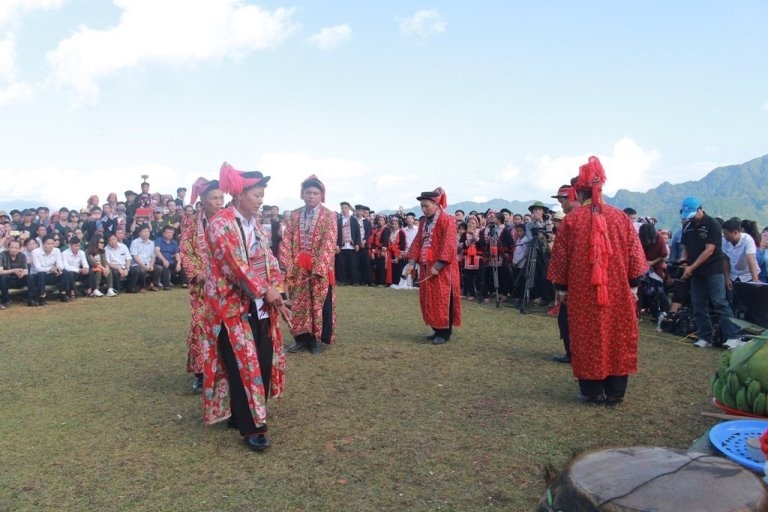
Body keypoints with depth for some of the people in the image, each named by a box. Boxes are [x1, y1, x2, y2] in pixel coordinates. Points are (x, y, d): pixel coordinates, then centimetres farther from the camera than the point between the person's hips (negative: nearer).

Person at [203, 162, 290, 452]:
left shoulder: (255, 224, 12)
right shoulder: (220, 223, -11)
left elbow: (269, 262, 11)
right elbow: (234, 265, -19)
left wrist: (276, 296, -1)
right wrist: (266, 290, -15)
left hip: (259, 305, 7)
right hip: (233, 304, -7)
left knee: (263, 361, 8)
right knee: (242, 364, -3)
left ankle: (242, 414, 27)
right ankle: (251, 427, 7)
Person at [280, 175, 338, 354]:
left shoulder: (329, 216, -3)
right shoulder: (294, 215, 8)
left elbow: (329, 244, -11)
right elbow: (286, 241, 4)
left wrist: (318, 268, -19)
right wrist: (287, 265, -8)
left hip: (320, 268, -3)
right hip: (298, 268, 3)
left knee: (321, 304, 4)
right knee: (299, 304, 9)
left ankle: (318, 339, 16)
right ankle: (302, 338, 21)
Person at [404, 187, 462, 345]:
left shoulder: (447, 220, -12)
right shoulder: (423, 222, 13)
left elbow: (449, 245, -18)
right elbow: (418, 242, 12)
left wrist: (438, 266, -22)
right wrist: (412, 262, 0)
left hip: (441, 268, -8)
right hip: (426, 267, 8)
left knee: (441, 300, -4)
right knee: (428, 299, 10)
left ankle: (445, 333, 6)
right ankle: (437, 330, 21)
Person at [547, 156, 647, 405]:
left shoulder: (571, 219, -6)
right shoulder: (620, 217, -1)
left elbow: (560, 257, -2)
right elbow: (634, 254, 2)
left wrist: (561, 287, 8)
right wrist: (633, 285, 10)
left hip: (583, 293, -2)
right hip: (618, 291, 2)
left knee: (588, 339, 8)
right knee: (617, 337, 11)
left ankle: (592, 392, 14)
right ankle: (615, 393, 18)